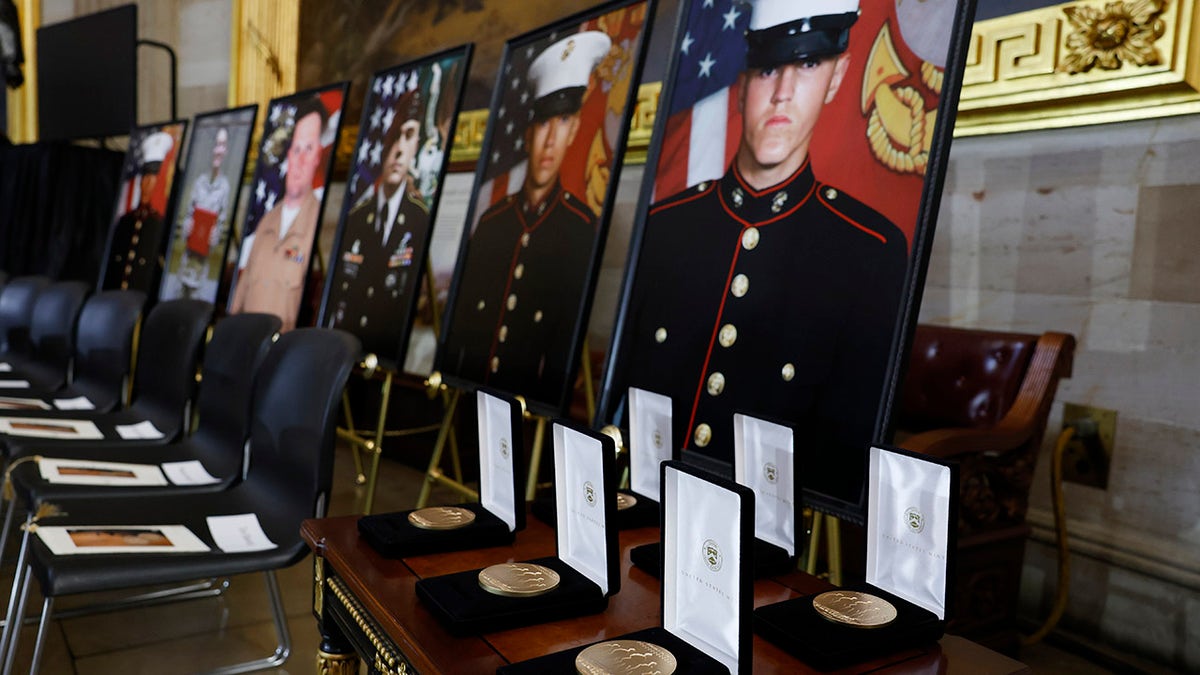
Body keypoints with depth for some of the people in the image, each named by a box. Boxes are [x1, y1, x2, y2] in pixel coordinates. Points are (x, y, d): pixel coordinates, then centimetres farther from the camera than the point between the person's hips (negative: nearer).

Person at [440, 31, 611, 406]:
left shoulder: (583, 229, -6)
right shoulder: (490, 221, 6)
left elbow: (566, 349, -6)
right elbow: (457, 330, 11)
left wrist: (544, 407, -10)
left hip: (528, 404, -3)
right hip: (466, 394, 3)